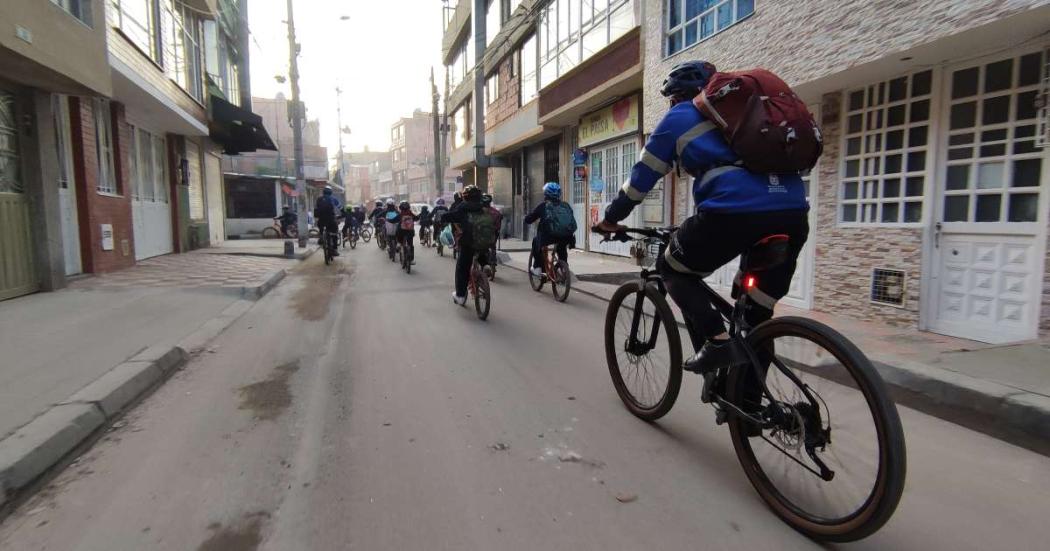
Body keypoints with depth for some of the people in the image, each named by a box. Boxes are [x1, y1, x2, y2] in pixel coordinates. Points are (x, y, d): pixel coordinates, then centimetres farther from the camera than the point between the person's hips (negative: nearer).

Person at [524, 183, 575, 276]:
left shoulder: (543, 206, 13)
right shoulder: (566, 206, 22)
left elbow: (527, 220, 17)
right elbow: (572, 220, 25)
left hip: (550, 236, -3)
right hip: (568, 236, 3)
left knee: (536, 241, 27)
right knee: (562, 247, 37)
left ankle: (537, 268, 25)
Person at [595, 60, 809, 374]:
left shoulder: (679, 117, 15)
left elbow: (643, 174, 16)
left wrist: (611, 218, 28)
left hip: (735, 211, -6)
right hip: (793, 213, 6)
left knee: (672, 270, 18)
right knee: (758, 314, 20)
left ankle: (717, 343, 1)